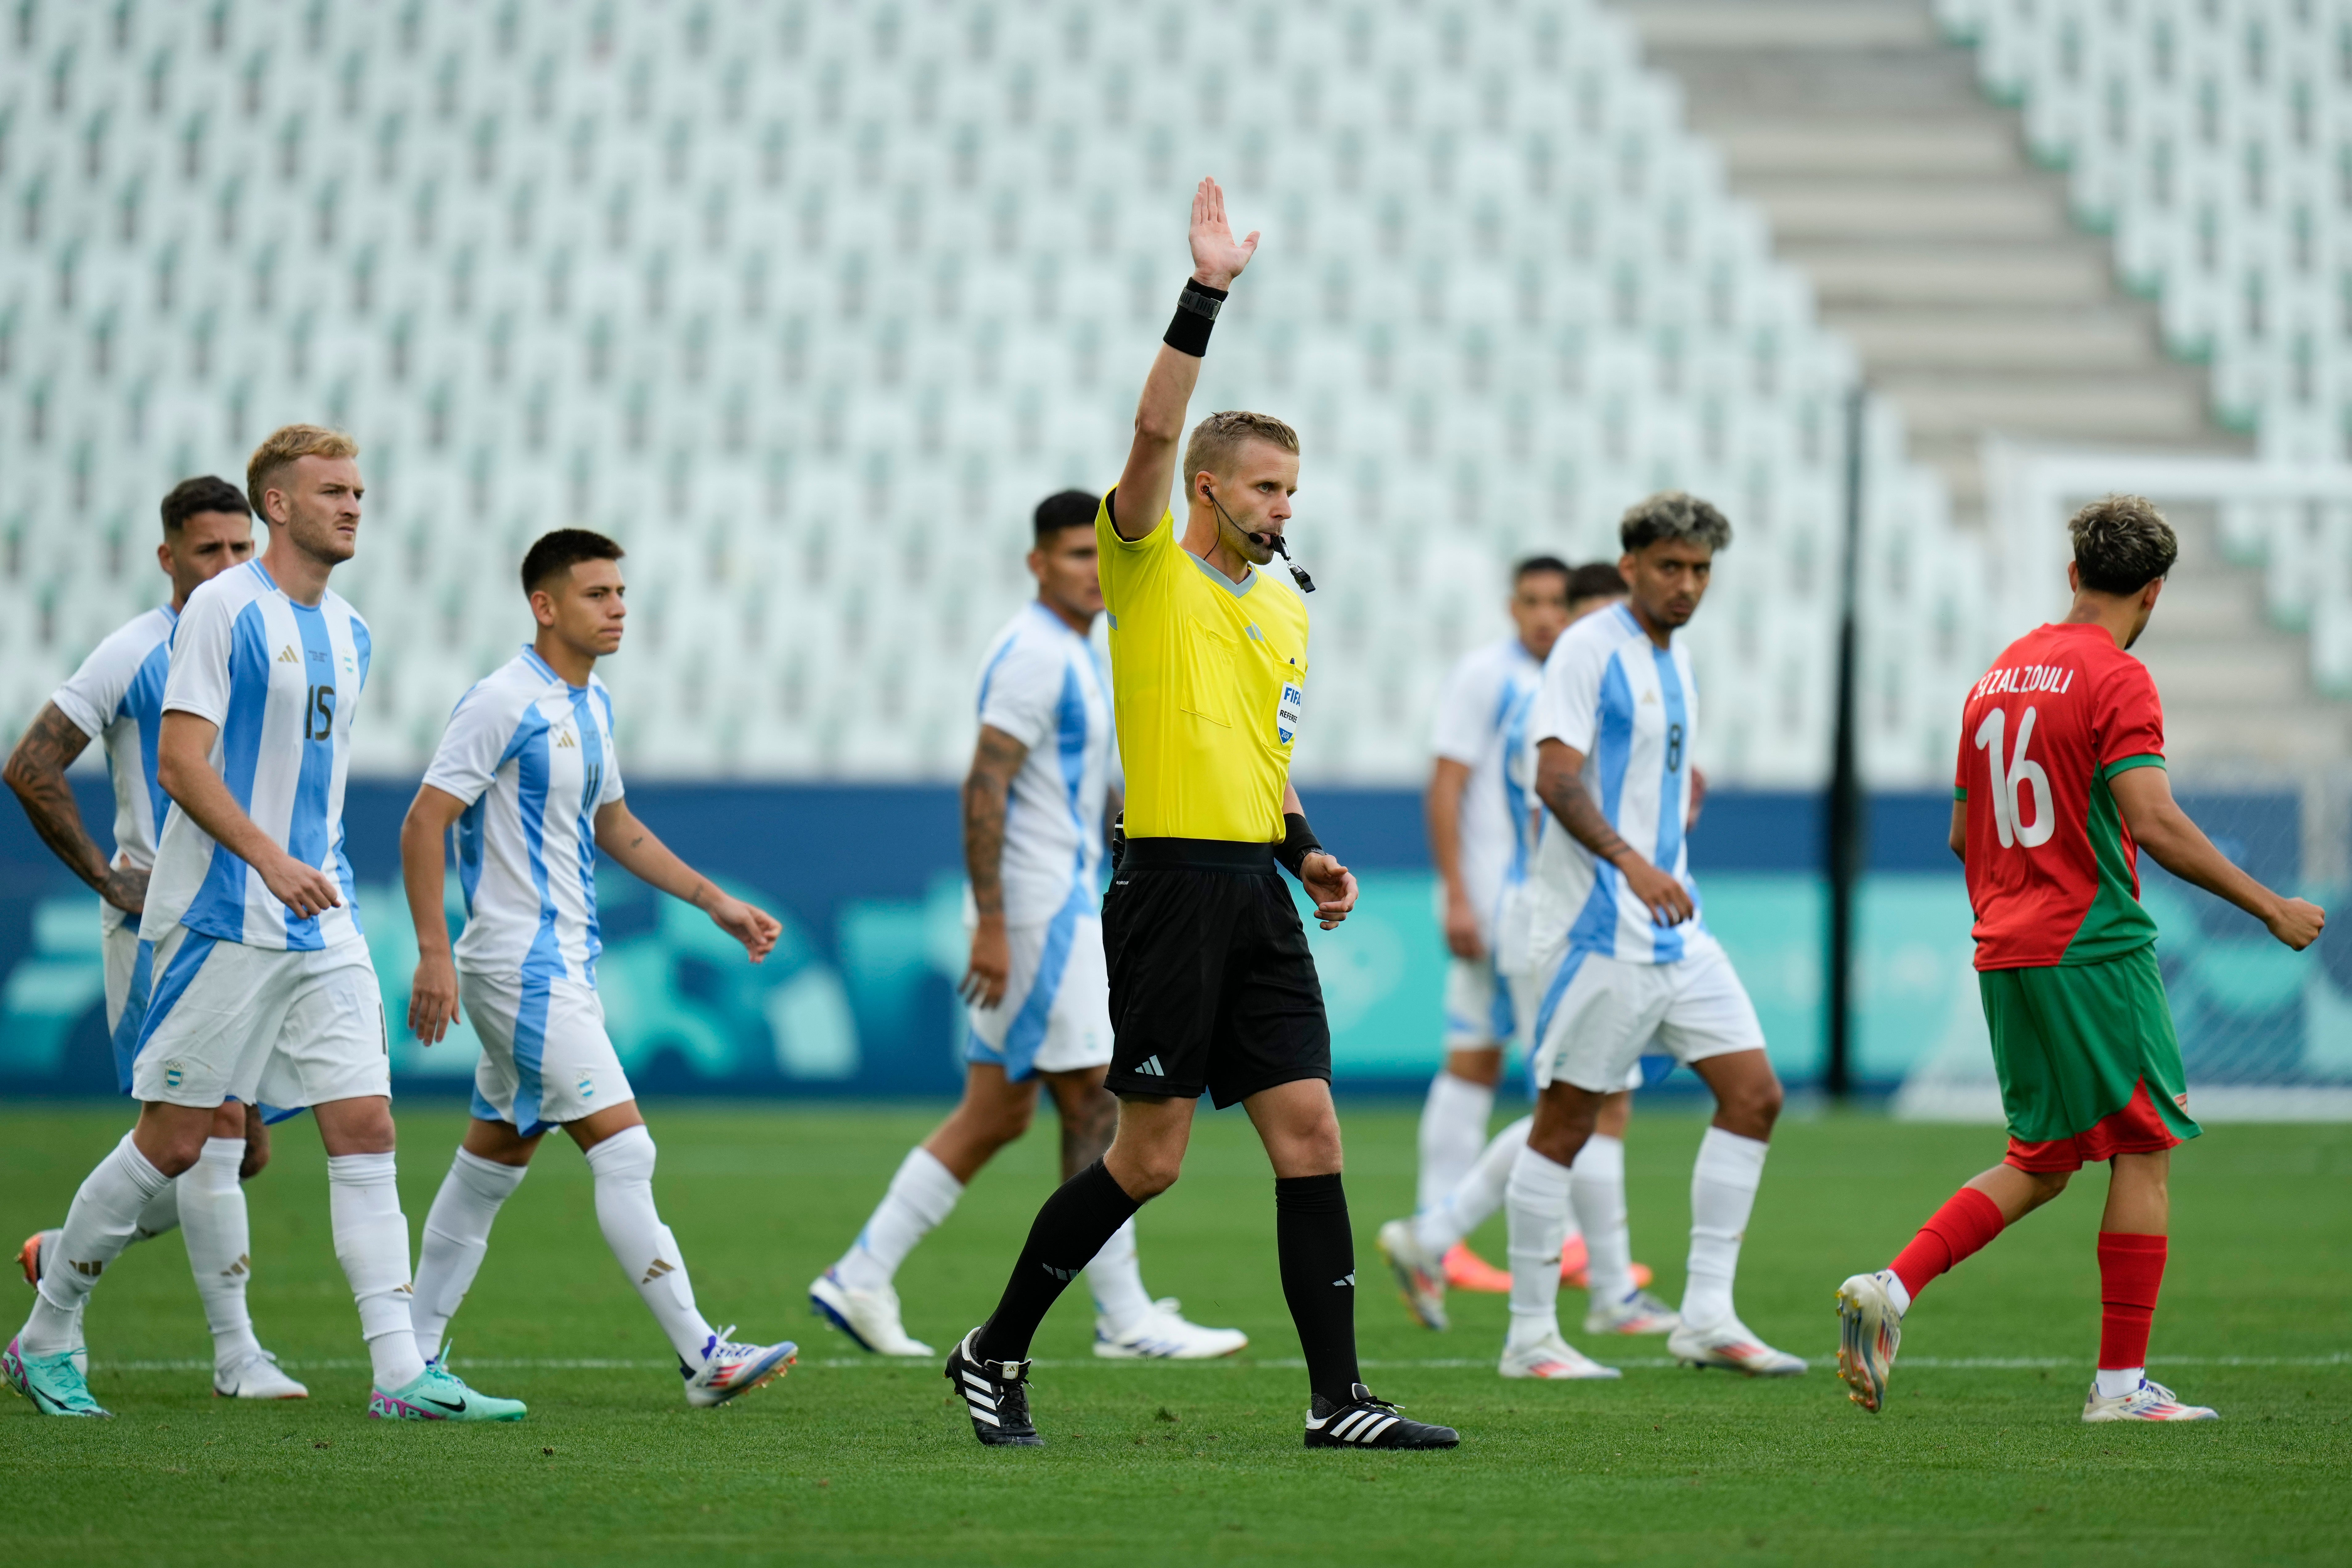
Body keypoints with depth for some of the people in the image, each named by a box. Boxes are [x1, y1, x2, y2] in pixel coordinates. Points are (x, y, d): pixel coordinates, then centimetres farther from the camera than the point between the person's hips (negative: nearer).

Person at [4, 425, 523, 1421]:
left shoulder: (349, 632, 14)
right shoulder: (223, 610, -9)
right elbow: (179, 762, -15)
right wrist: (270, 861, -25)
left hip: (322, 927, 7)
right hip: (223, 920, -7)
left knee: (366, 1131, -3)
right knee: (173, 1142, -2)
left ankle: (400, 1374, -7)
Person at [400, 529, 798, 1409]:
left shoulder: (593, 706, 13)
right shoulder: (504, 704, -14)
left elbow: (612, 825, 27)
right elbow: (423, 825, -15)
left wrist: (714, 902, 22)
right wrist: (434, 954, -21)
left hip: (562, 963, 10)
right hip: (520, 964, -10)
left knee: (495, 1158, 12)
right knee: (622, 1149, -12)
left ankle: (415, 1358, 18)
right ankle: (701, 1359, -14)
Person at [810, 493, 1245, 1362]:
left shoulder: (1075, 653, 17)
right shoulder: (1033, 655, -14)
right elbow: (984, 787, -20)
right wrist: (992, 925, -24)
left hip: (1060, 904, 10)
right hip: (1036, 907, -10)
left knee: (996, 1115, 9)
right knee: (1095, 1101, -7)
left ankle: (860, 1279, 10)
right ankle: (1125, 1318, -4)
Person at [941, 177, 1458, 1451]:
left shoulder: (1286, 610, 19)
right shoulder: (1148, 569, -1)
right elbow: (1153, 434, -18)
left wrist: (1307, 849, 12)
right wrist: (1203, 294, -23)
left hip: (1256, 893, 7)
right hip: (1172, 884, -7)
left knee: (1310, 1138, -1)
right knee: (1149, 1158, -4)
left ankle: (1338, 1399, 0)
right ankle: (995, 1355, 12)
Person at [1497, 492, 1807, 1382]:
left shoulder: (1674, 658, 16)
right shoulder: (1590, 650, -10)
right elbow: (1557, 778, -21)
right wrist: (1630, 861, -32)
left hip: (1674, 930, 9)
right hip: (1598, 930, -9)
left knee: (1753, 1093, 2)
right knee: (1566, 1122, -4)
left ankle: (1707, 1317, 4)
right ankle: (1530, 1338, 3)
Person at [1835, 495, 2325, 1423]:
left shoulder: (1999, 676, 14)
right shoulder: (2117, 679, -10)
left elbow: (1963, 833, 19)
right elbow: (2154, 823, -19)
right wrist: (2269, 908, -14)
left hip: (2003, 953, 8)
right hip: (2093, 949, -8)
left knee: (2042, 1164, 14)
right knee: (2145, 1149, 1)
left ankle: (1892, 1289, -2)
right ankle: (2121, 1382, 0)